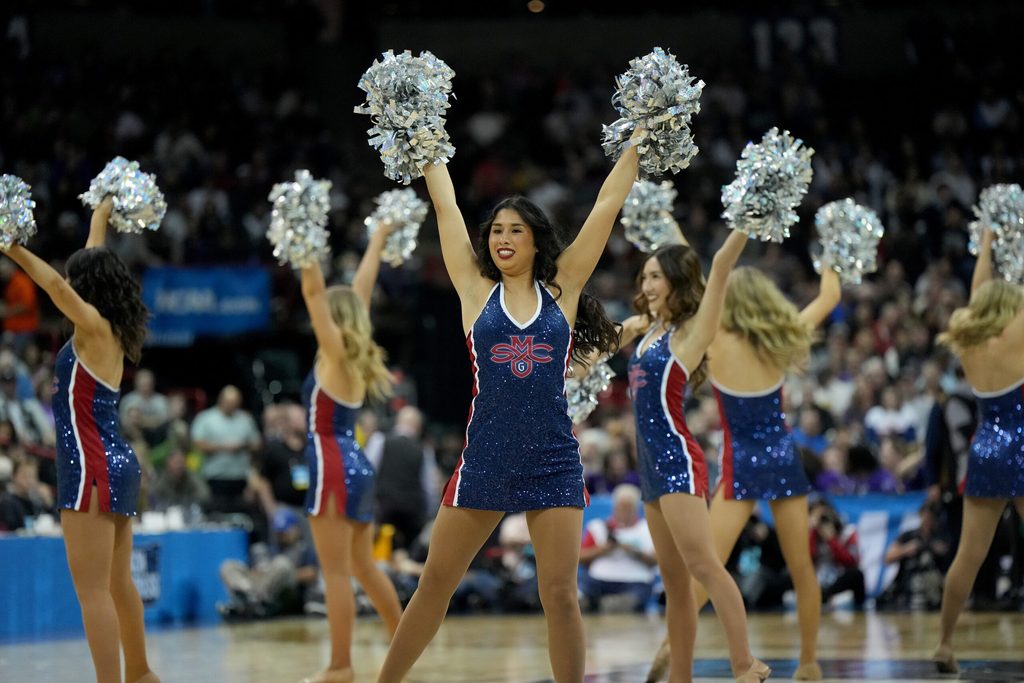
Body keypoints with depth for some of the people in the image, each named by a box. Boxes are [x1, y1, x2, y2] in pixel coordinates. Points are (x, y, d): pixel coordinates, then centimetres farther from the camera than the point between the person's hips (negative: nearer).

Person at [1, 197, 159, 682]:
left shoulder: (95, 327, -10)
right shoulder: (111, 331, 11)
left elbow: (57, 286, -28)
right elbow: (96, 260, 27)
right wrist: (103, 211, 39)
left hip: (93, 469, -9)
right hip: (116, 464, 9)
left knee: (93, 590, -12)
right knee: (118, 585, 19)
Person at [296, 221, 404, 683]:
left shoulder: (336, 354, -9)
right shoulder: (354, 357, 10)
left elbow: (314, 291, -15)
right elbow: (361, 289, 19)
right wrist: (377, 241, 26)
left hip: (334, 468, -9)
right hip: (355, 466, 9)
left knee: (336, 571, -8)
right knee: (363, 567, 16)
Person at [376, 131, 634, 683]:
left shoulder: (561, 290, 5)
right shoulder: (476, 291, 5)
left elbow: (607, 205, 6)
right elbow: (445, 206, 7)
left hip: (553, 460, 0)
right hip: (484, 457, 1)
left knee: (560, 595, -2)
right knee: (434, 585, 7)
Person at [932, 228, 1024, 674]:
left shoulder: (967, 341, 6)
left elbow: (977, 298, 21)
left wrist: (986, 246, 30)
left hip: (983, 451, 6)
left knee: (969, 555, 7)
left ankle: (945, 644, 9)